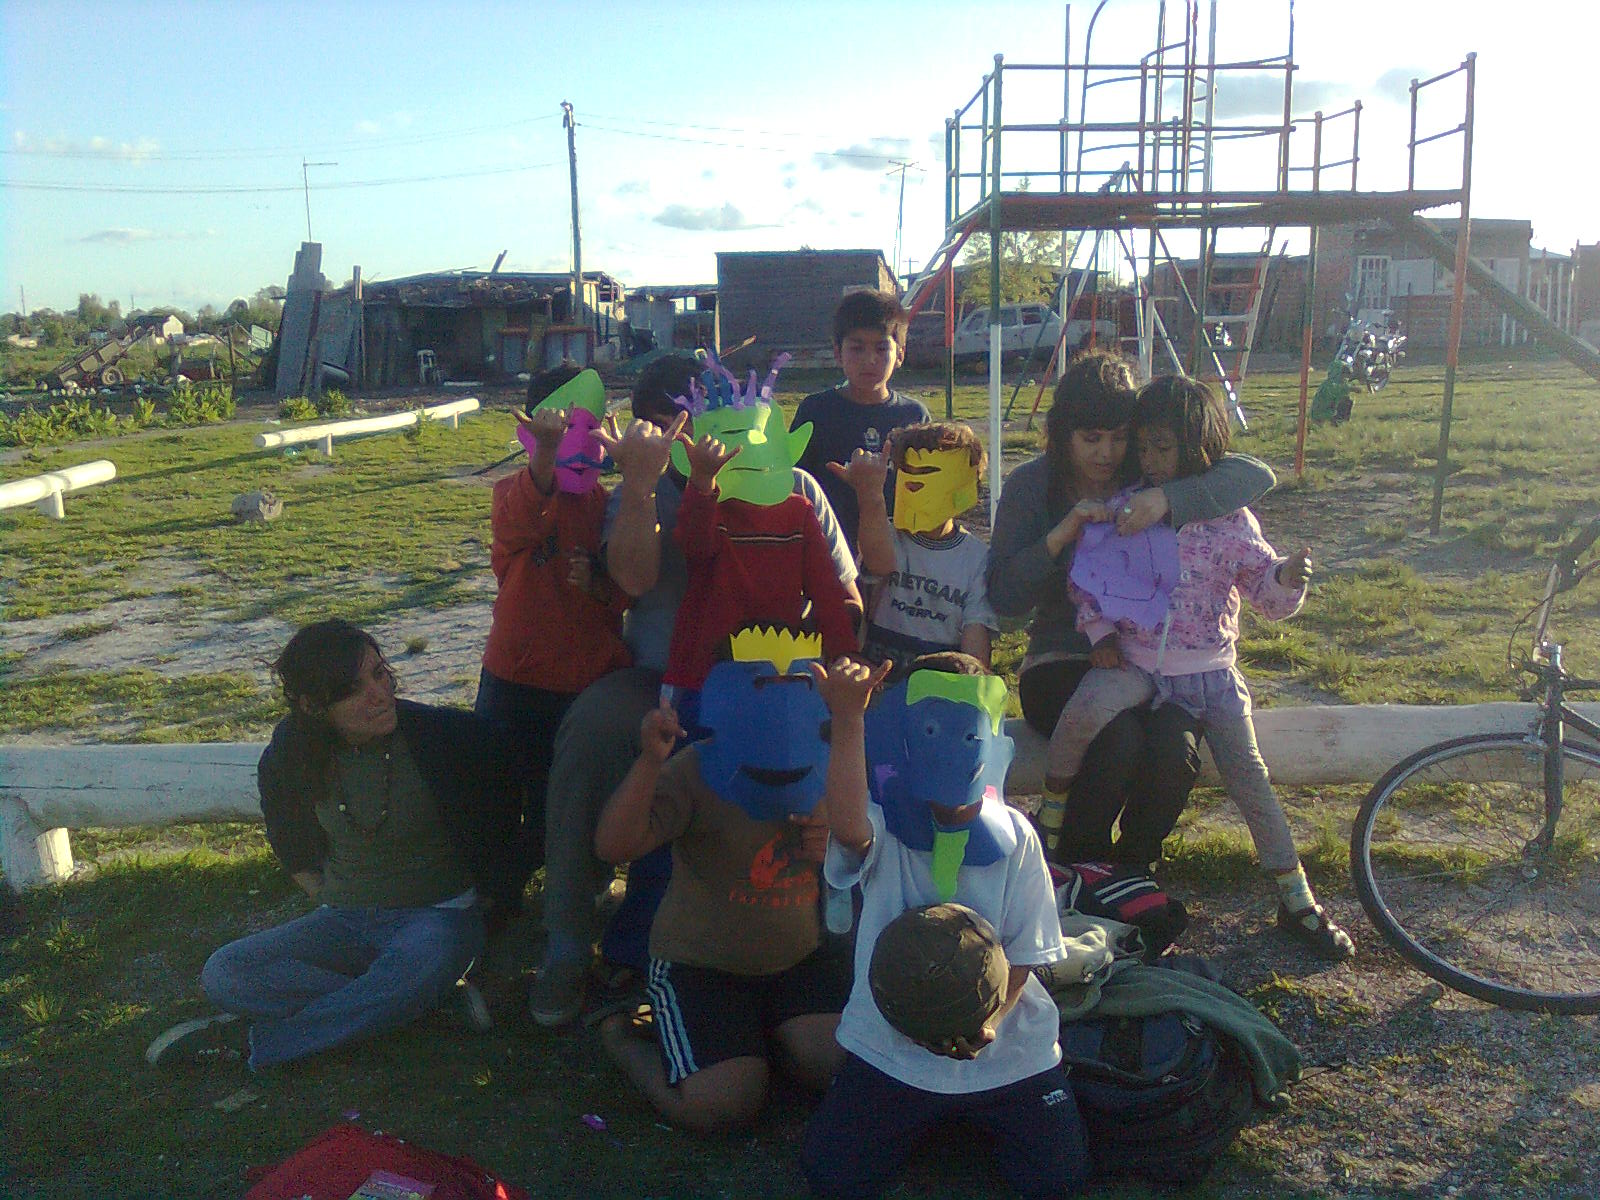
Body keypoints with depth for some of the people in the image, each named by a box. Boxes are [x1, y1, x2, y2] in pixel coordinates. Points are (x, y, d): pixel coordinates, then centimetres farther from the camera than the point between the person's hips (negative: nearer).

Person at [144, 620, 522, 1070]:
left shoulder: (444, 734, -14)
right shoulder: (292, 756, -3)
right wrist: (329, 899, 6)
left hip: (437, 915, -4)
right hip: (345, 919, 4)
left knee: (427, 958, -39)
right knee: (224, 974, -20)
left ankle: (251, 1041, -19)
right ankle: (436, 1003, -23)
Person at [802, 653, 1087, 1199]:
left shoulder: (1013, 836, -5)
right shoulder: (884, 829, -13)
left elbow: (1024, 950, -3)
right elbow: (847, 828, -40)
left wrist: (992, 1020, -22)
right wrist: (848, 719, -51)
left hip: (1004, 1050, 1)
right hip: (891, 1047, -1)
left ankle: (979, 1112, 28)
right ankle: (925, 1118, 25)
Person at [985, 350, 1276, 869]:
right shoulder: (1031, 485, -2)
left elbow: (1255, 475, -13)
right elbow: (1003, 597, -10)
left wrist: (1168, 499, -29)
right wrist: (1061, 534, -24)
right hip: (1063, 663, -2)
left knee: (1176, 749, -28)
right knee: (1119, 740, -31)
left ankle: (1131, 871, 0)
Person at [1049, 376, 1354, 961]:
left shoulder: (1230, 520, -1)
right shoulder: (1122, 510, 1)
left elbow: (1267, 595, 2)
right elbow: (1084, 576, 9)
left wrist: (1286, 578, -20)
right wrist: (1099, 631, -3)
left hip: (1210, 671, 0)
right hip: (1134, 663, 0)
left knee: (1249, 780, -3)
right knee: (1087, 706, -32)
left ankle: (1298, 902, 13)